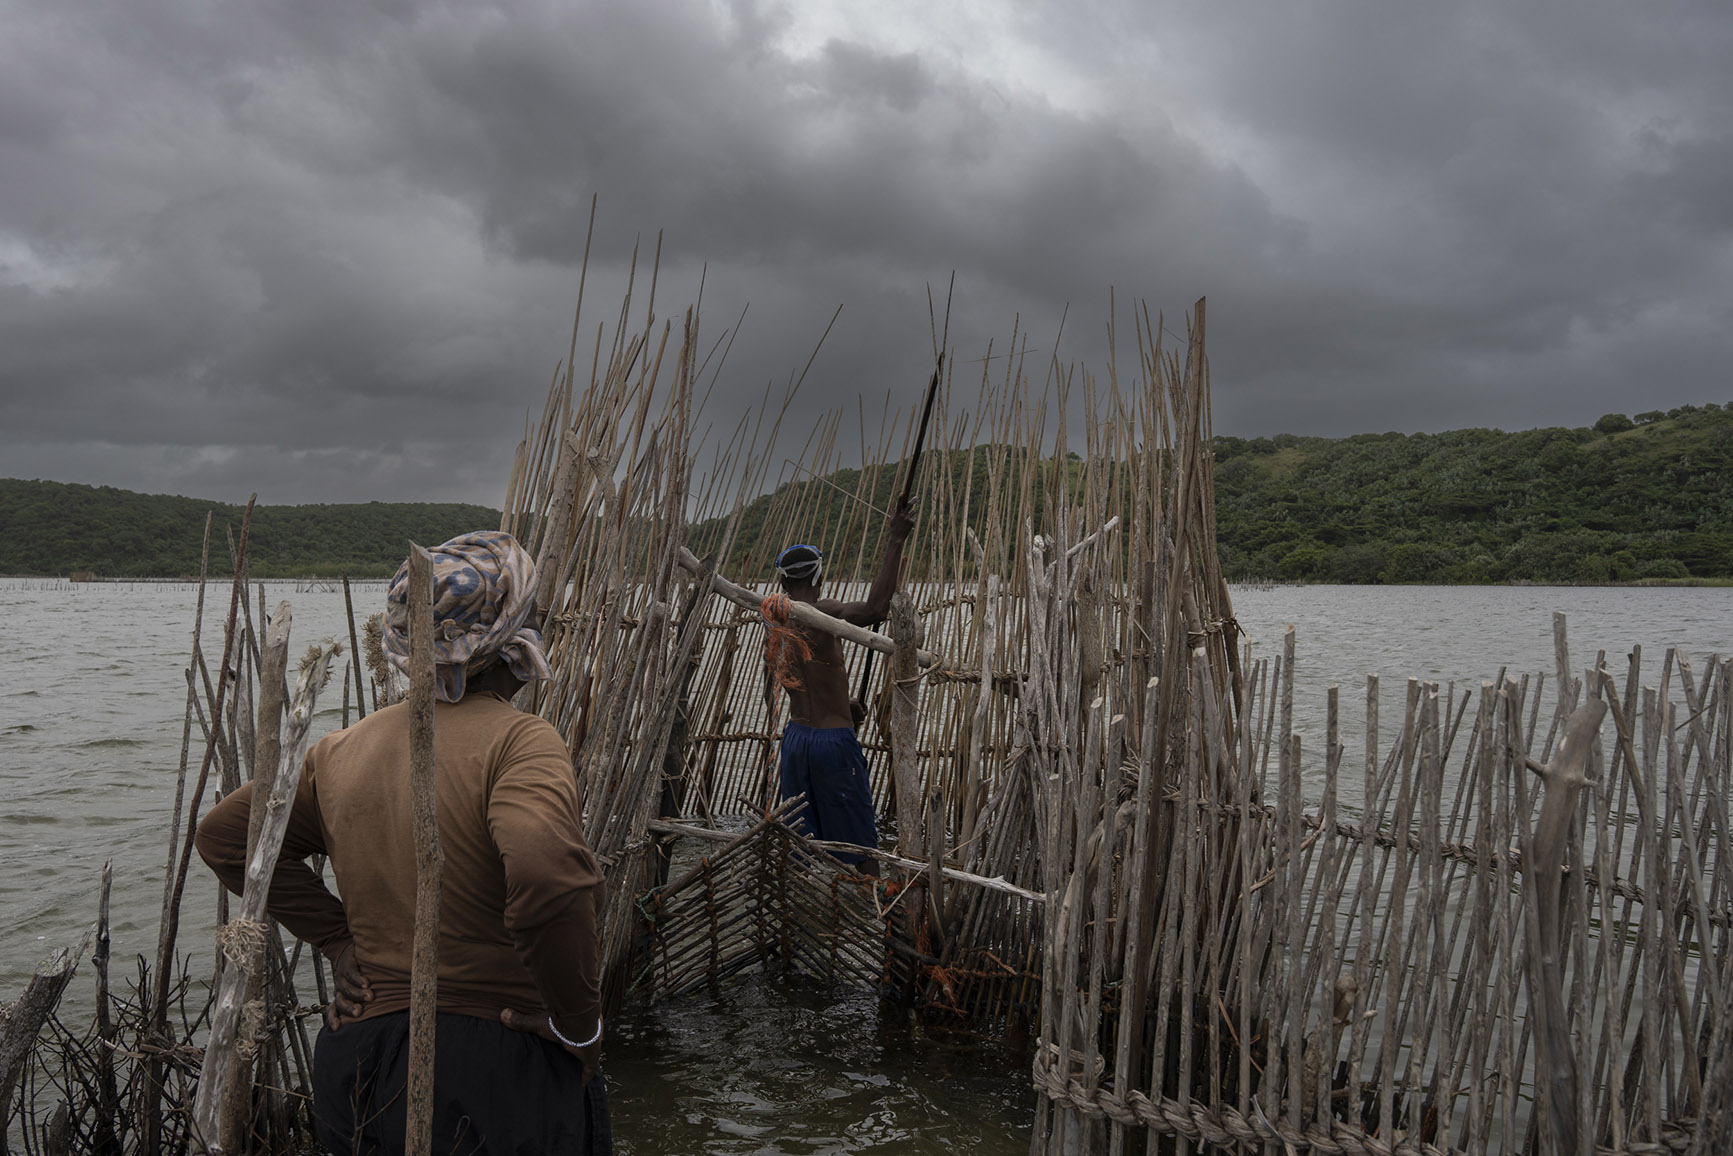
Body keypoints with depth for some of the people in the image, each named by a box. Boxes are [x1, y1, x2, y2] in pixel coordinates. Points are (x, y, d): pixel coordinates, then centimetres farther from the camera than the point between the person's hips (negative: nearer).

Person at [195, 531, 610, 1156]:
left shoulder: (343, 750, 3)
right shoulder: (521, 741, -19)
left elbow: (224, 834, 15)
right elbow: (548, 875, -37)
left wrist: (335, 938, 10)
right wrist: (579, 1025, -21)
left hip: (354, 1058, 6)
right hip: (498, 1073, -6)